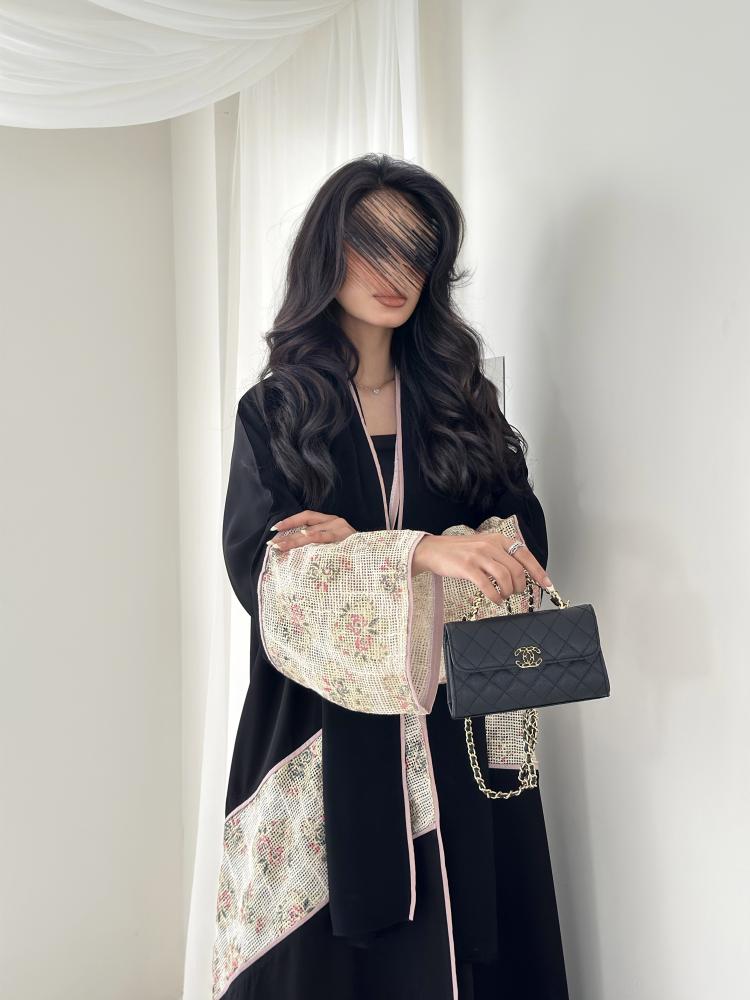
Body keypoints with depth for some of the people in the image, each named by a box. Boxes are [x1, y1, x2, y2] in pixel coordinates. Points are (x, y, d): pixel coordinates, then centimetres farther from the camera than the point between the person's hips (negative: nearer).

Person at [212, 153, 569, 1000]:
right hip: (325, 737, -1)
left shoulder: (460, 399, 9)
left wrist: (364, 548, -14)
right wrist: (416, 553, -23)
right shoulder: (274, 412, 4)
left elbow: (524, 545, -1)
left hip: (459, 734, 2)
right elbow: (260, 571, -8)